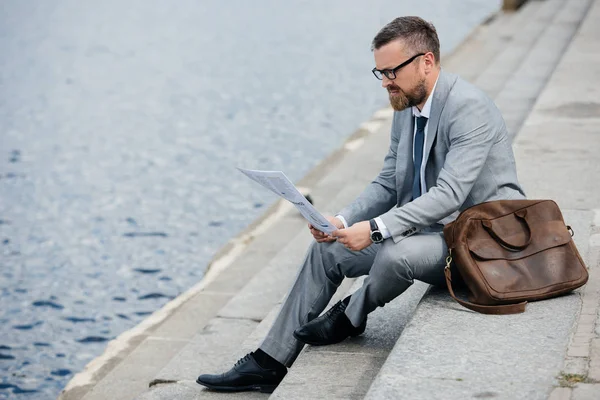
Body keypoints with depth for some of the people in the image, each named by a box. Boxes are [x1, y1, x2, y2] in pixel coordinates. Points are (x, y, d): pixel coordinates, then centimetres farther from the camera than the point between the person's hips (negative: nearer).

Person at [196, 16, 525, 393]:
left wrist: (374, 228, -33)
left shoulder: (469, 107, -22)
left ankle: (350, 317, 0)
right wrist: (342, 221, -7)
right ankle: (270, 363, 6)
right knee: (328, 250, 3)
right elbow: (386, 184, 11)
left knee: (395, 255, -35)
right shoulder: (406, 108, 5)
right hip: (428, 227, 9)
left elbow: (449, 194, -30)